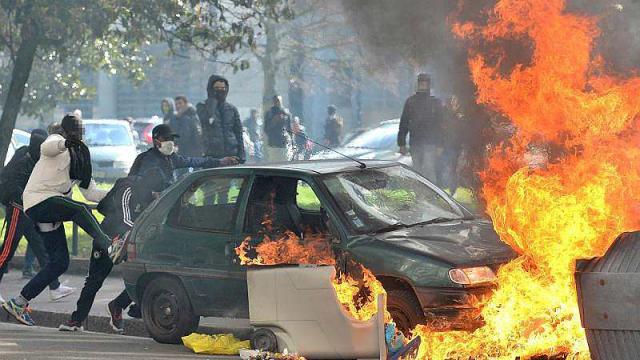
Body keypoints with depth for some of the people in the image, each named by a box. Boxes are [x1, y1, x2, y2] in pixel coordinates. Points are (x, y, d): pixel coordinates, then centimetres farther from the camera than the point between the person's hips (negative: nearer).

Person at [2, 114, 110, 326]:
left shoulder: (80, 159, 22)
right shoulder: (57, 142, -1)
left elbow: (90, 192, 20)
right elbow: (47, 148, -28)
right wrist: (65, 143, -49)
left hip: (51, 211, 8)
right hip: (37, 200, -8)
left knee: (60, 262, 2)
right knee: (78, 210, -33)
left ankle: (18, 303, 9)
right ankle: (104, 243, -53)